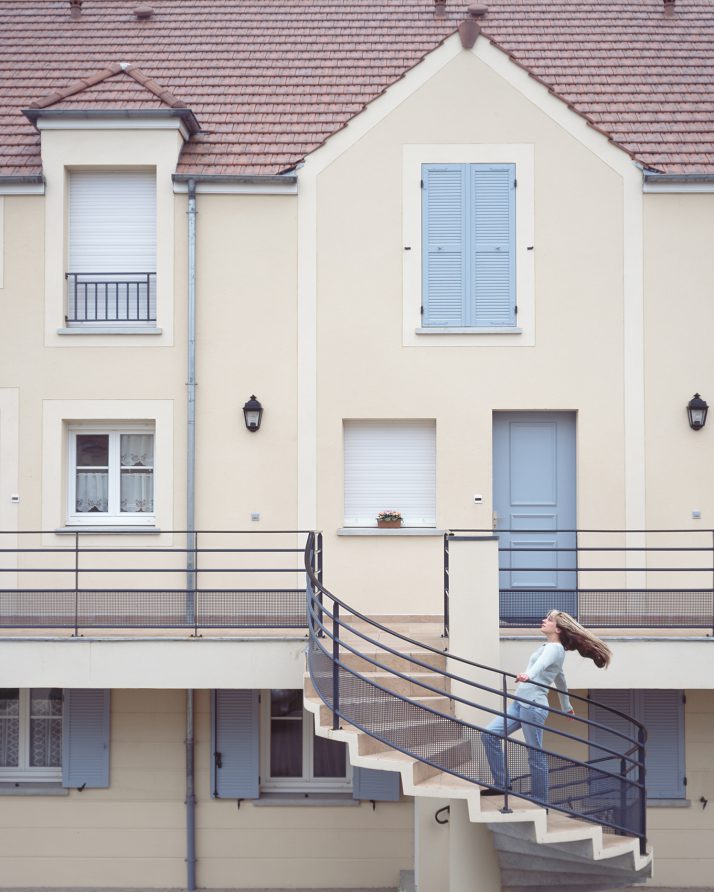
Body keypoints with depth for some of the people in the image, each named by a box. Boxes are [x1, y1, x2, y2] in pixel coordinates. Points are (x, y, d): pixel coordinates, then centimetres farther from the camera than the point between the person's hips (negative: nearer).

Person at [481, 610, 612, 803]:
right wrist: (566, 706, 46)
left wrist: (528, 675, -52)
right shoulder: (551, 648, 22)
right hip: (519, 703, 9)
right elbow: (560, 679, 34)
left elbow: (541, 663, -31)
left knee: (536, 755, -3)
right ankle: (501, 785, 4)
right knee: (489, 734, -1)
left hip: (533, 706, -9)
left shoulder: (554, 648, -7)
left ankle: (540, 803, 5)